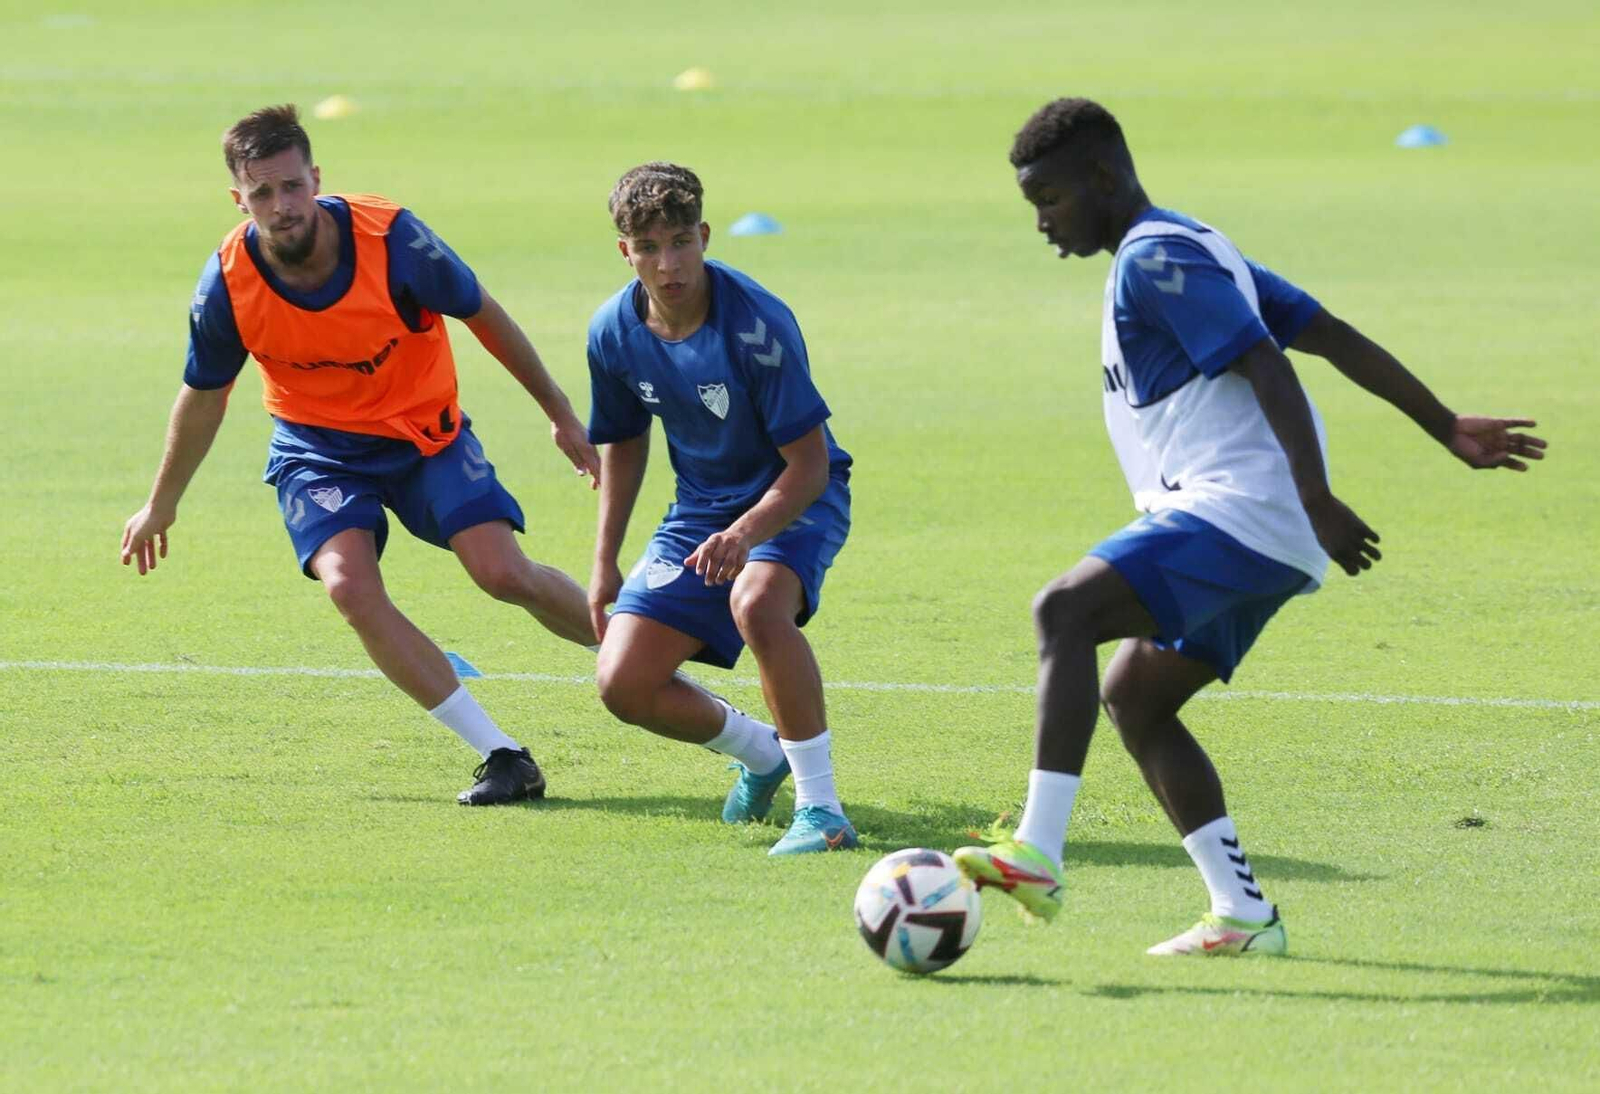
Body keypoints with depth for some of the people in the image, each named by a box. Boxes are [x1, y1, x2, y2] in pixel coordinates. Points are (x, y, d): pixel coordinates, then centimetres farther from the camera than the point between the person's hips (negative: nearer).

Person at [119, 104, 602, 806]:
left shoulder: (391, 238, -24)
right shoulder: (227, 285, -19)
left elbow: (483, 316, -6)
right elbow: (203, 398, 1)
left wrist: (562, 415, 3)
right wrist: (161, 505, 13)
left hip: (426, 433, -1)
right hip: (318, 450, 1)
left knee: (504, 574, -17)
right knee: (350, 586, -25)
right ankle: (502, 755, -19)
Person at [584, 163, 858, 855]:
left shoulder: (755, 324, -26)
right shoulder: (614, 331, -8)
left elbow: (809, 462, -25)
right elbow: (624, 442, 12)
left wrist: (747, 532, -41)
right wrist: (606, 562, 11)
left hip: (792, 499, -6)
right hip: (700, 507, 6)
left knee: (756, 603, -39)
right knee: (624, 685, -6)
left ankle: (820, 806, -28)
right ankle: (762, 753, 24)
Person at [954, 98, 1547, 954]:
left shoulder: (1152, 260, -9)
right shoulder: (1191, 248, 22)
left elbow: (1268, 368, -20)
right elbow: (1336, 338, 22)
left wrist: (1316, 499, -28)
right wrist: (1448, 429, 23)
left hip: (1238, 513, -11)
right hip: (1268, 540, 11)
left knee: (1065, 609, -23)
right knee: (1132, 695, 12)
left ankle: (1037, 857, -33)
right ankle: (1241, 914, 8)